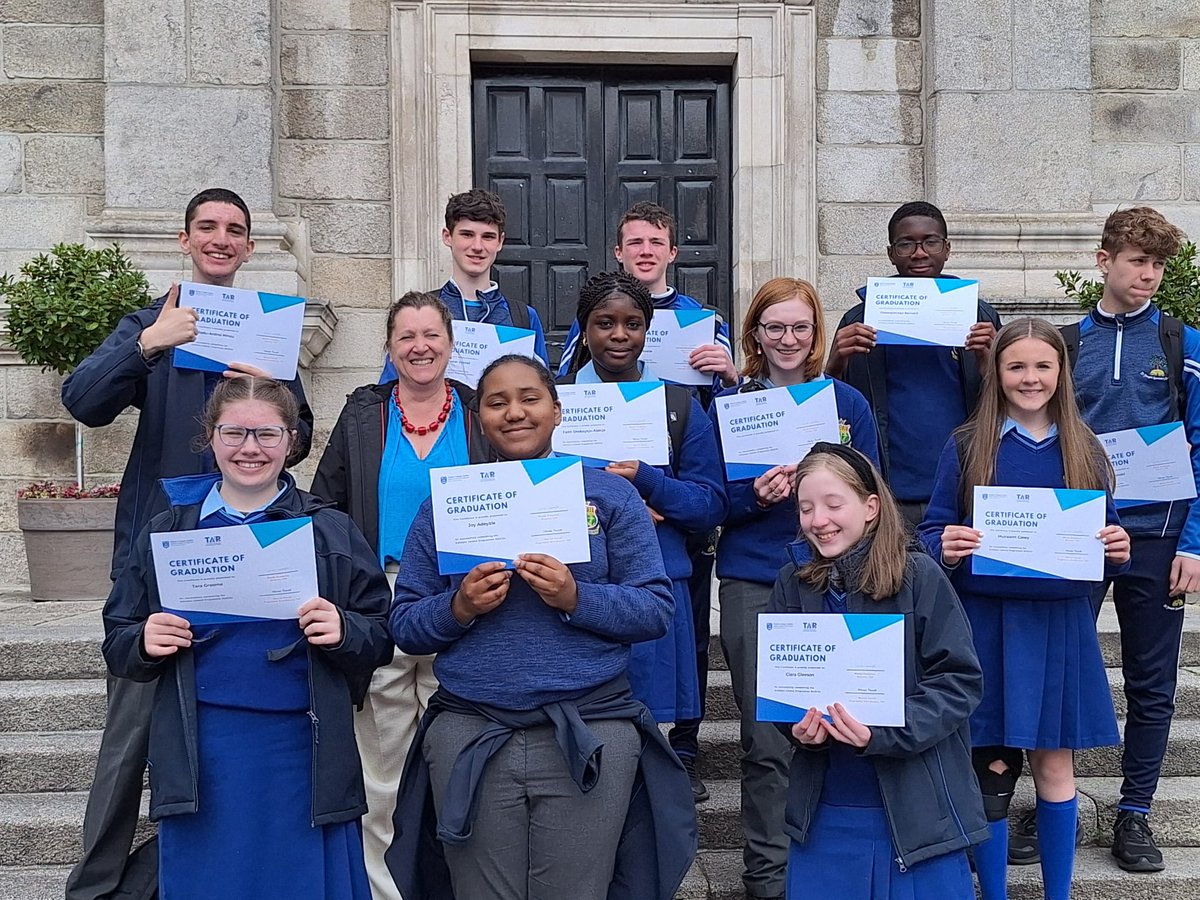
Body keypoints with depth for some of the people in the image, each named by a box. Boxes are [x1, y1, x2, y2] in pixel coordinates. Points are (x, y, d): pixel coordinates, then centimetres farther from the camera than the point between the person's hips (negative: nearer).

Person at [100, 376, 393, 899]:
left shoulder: (332, 532, 5)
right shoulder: (167, 532, 8)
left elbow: (381, 640, 4)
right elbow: (117, 646, 11)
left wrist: (343, 631, -16)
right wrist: (144, 644, -11)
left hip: (304, 752, -1)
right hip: (201, 755, 1)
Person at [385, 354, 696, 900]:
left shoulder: (610, 495, 6)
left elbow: (656, 611, -1)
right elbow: (404, 625, 7)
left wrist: (575, 598, -16)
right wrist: (459, 607, -12)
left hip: (590, 736, -1)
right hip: (469, 738, 1)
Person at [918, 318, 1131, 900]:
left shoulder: (1084, 449, 7)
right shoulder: (966, 447, 0)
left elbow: (1107, 534, 11)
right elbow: (933, 531, 1)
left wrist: (1117, 551, -11)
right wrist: (944, 548, -21)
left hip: (1060, 624, 2)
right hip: (986, 622, -2)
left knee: (1054, 763, 8)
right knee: (992, 769, 3)